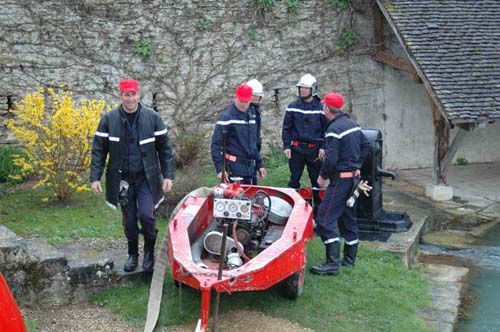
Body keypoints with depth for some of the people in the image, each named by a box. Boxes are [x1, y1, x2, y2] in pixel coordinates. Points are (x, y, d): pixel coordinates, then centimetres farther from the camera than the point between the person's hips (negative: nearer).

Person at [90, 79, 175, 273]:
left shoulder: (152, 118, -3)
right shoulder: (109, 119, -2)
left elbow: (164, 149, 0)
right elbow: (99, 150, 0)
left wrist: (168, 176, -5)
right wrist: (95, 177, -8)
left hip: (146, 178, -1)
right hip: (123, 178, 2)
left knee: (146, 214, -16)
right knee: (129, 220, 9)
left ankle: (149, 251, 9)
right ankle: (133, 255, 31)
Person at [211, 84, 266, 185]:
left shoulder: (251, 116, 14)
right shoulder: (226, 117, -10)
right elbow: (216, 145, -14)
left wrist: (259, 164, 21)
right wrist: (220, 169, -20)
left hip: (251, 168, 8)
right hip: (235, 169, -7)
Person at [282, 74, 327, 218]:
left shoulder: (320, 108, 2)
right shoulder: (293, 107, 6)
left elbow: (326, 129, 5)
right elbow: (286, 128, 9)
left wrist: (323, 147, -4)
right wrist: (286, 146, 0)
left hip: (314, 150, -1)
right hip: (296, 149, 1)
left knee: (317, 181, 2)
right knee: (294, 180, 5)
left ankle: (318, 214, 9)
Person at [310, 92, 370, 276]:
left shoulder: (334, 129, -18)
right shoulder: (352, 124, 10)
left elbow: (331, 159, -23)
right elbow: (366, 146, 19)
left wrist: (323, 176, -8)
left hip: (341, 178, -10)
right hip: (354, 176, 10)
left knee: (325, 217, -10)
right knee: (348, 216, 18)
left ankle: (333, 263, -15)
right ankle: (349, 258, 26)